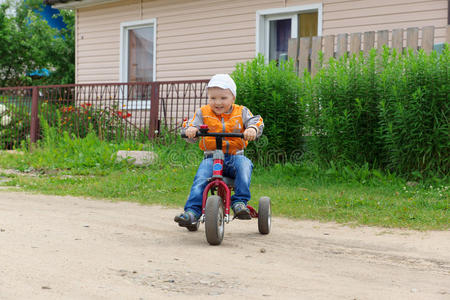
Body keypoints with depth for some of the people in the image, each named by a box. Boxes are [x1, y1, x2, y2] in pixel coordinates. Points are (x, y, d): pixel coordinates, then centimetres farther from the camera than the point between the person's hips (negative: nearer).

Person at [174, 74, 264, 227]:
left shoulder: (241, 112, 9)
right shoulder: (203, 113, 9)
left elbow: (256, 121, -4)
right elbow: (189, 125, 0)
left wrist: (252, 129, -28)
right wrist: (190, 129, -26)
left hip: (235, 156, 0)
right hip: (211, 157, 0)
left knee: (244, 165, -33)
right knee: (201, 178, -27)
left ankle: (240, 202, -31)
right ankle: (192, 211, -29)